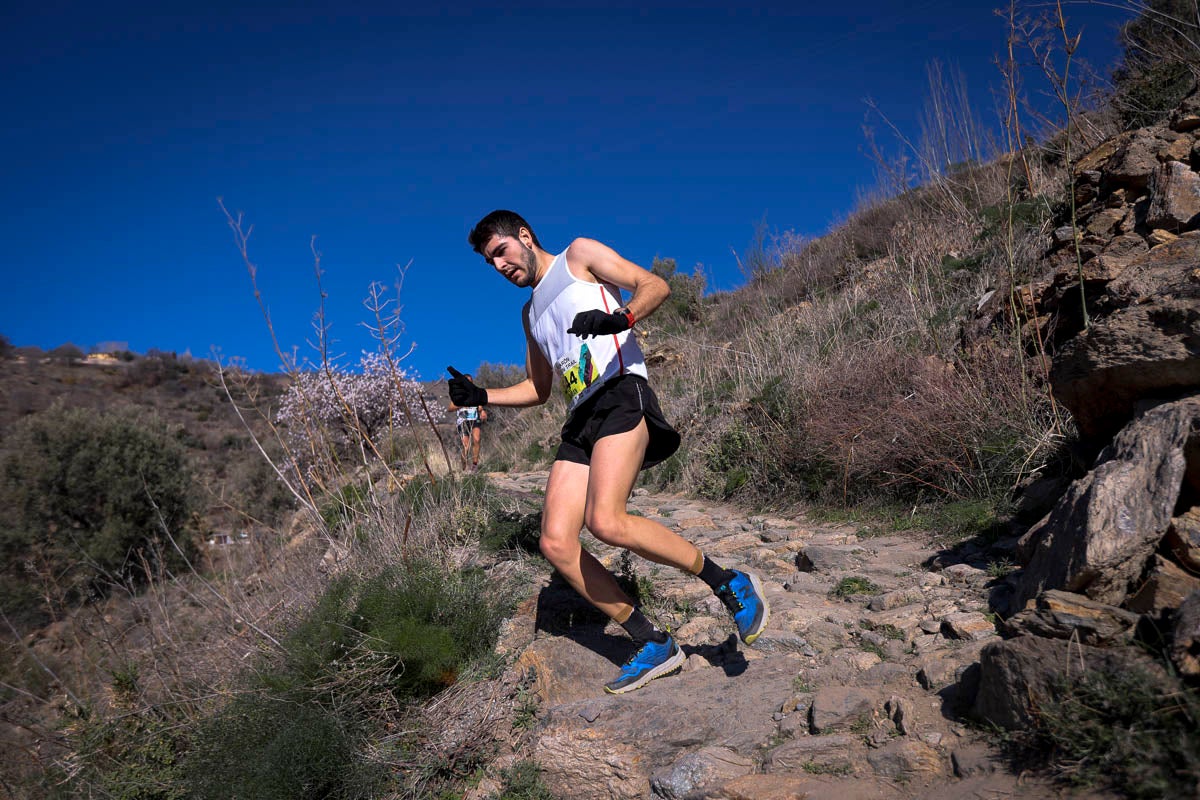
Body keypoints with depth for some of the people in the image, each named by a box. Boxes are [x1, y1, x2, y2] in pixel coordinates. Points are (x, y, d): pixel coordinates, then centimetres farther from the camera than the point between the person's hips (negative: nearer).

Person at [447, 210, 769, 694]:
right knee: (556, 544, -7)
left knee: (606, 522, -29)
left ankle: (729, 584, -11)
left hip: (621, 395, -8)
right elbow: (538, 389, 34)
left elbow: (655, 285, -1)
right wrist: (480, 397, 19)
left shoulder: (579, 255, 11)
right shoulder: (532, 314, 31)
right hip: (581, 419, 8)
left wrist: (622, 317, -21)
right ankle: (653, 645, 3)